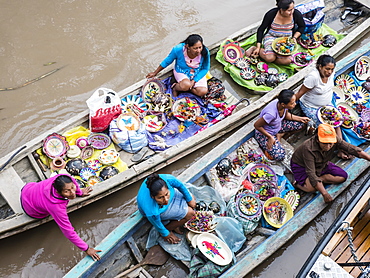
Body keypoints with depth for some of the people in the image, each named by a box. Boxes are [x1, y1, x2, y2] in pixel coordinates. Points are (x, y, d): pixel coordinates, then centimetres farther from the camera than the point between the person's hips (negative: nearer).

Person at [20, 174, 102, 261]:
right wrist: (87, 249, -32)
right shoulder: (57, 207, -46)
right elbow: (69, 232, -38)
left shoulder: (66, 181, -36)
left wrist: (80, 192, 8)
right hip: (29, 208, -5)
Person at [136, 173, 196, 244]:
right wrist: (166, 234, -2)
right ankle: (169, 228, 8)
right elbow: (157, 224, -21)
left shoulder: (168, 179, -39)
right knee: (189, 213, -12)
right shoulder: (151, 212, -44)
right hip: (158, 210, -5)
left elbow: (180, 186, -16)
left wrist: (189, 200, -1)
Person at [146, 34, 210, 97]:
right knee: (186, 85, -35)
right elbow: (167, 61, -9)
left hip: (197, 74, 2)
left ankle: (183, 86, 0)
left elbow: (205, 69, -9)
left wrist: (193, 81, -20)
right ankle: (175, 87, 0)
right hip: (181, 72, -2)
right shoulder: (178, 49, -27)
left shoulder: (205, 52, -26)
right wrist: (155, 73, 1)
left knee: (203, 91, -22)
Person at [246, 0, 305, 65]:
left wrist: (295, 37, -7)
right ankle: (255, 49, -2)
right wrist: (258, 47, -12)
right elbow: (261, 30, -6)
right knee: (270, 57, -34)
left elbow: (302, 26, 9)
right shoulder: (271, 14, -16)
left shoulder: (296, 14, -12)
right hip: (271, 37, -2)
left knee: (287, 60, -29)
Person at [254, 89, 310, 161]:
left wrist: (300, 118, -4)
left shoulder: (283, 104, -19)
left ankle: (279, 135, 6)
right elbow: (256, 125, -26)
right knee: (280, 156, -21)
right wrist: (270, 137, -22)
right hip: (265, 133, -7)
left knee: (301, 123, 1)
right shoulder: (271, 114, -40)